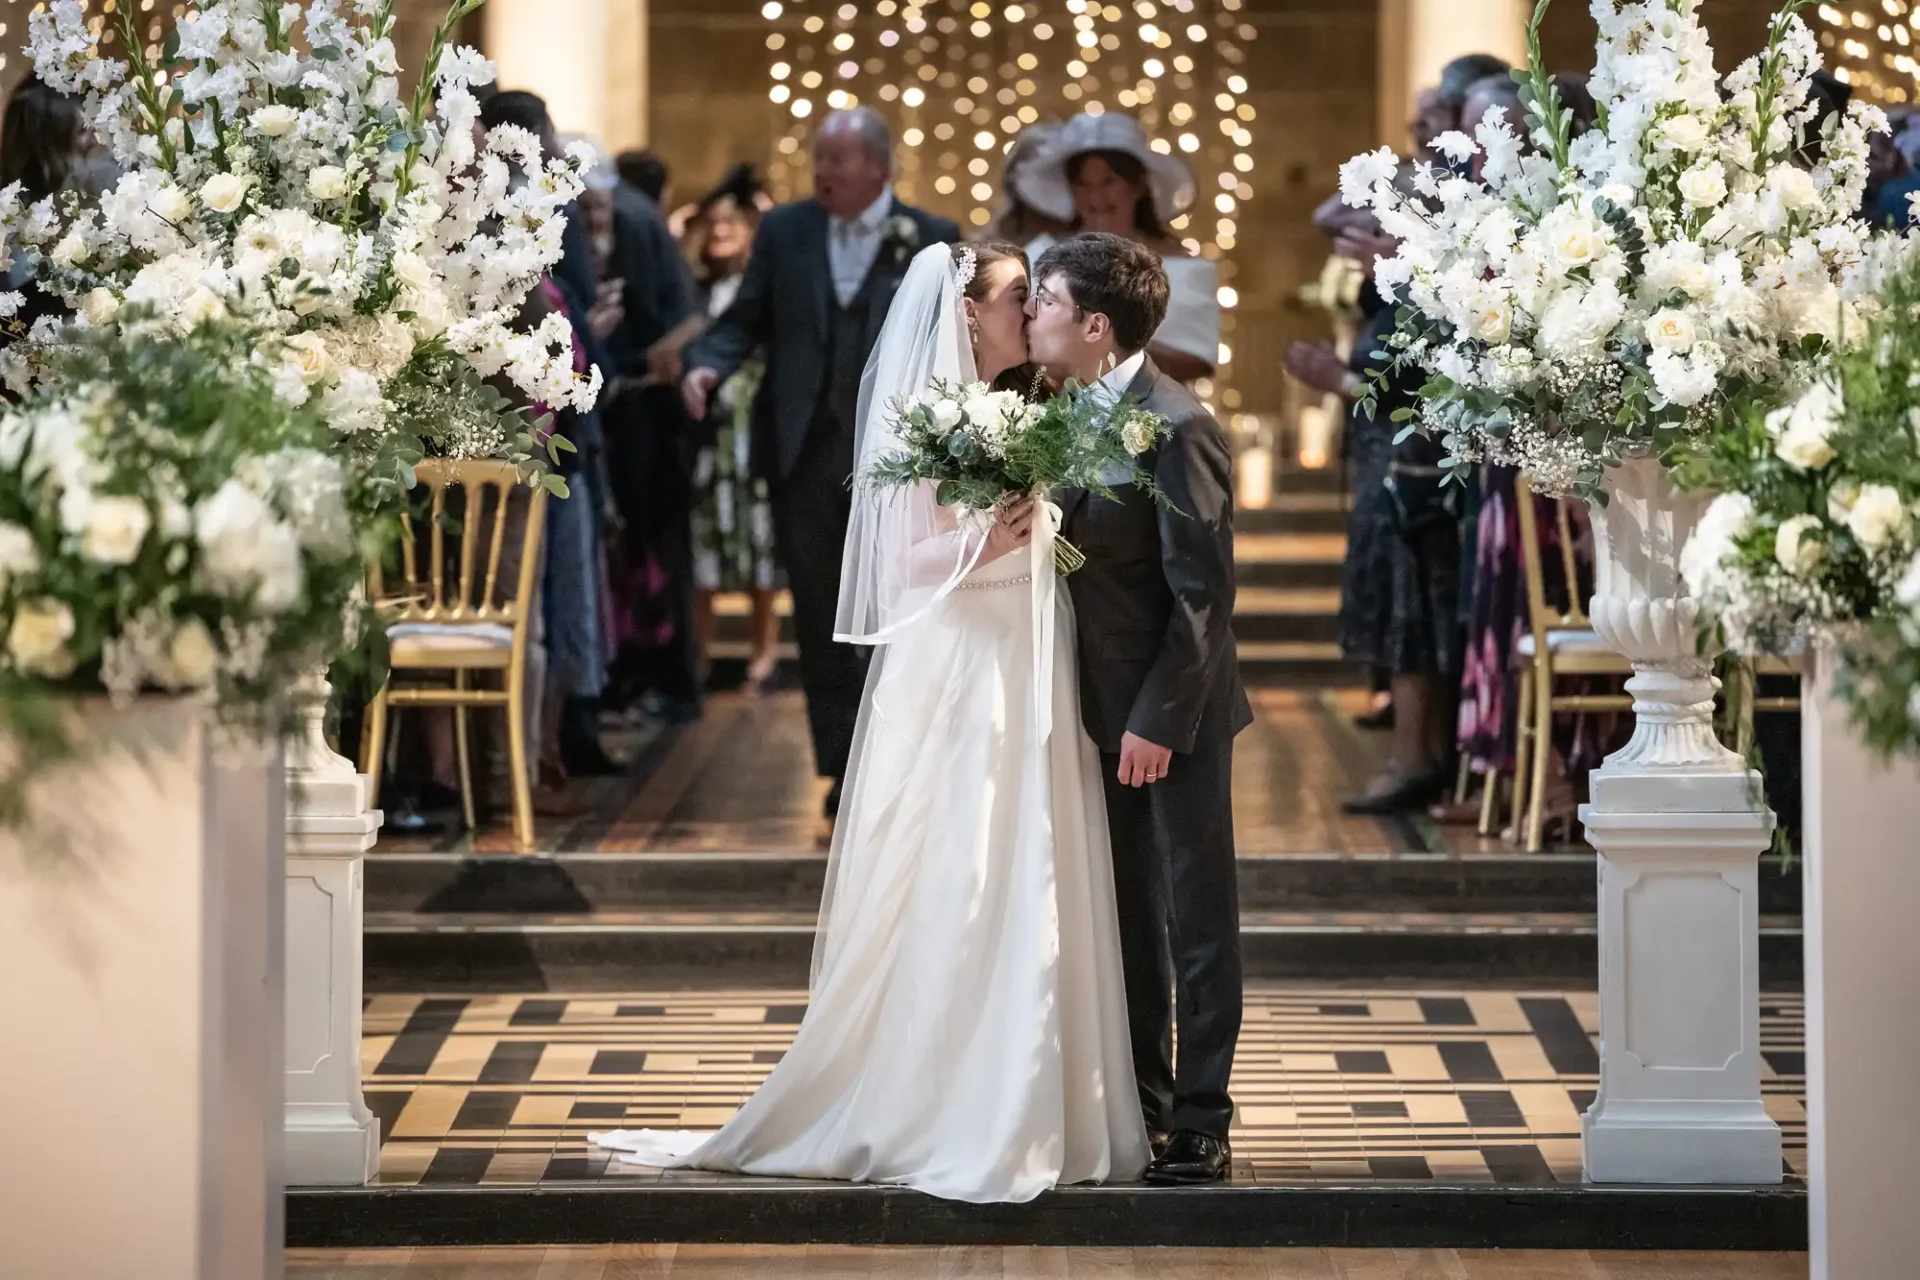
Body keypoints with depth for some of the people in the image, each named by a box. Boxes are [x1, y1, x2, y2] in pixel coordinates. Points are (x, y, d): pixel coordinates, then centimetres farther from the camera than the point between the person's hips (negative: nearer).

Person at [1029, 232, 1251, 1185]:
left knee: (1196, 914, 2)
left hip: (1173, 712, -8)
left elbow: (1202, 592, -20)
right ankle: (1139, 1099, 26)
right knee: (1127, 911, 16)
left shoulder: (1179, 429, -19)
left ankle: (1200, 1124, 7)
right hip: (1105, 706, 8)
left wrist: (1159, 718, -20)